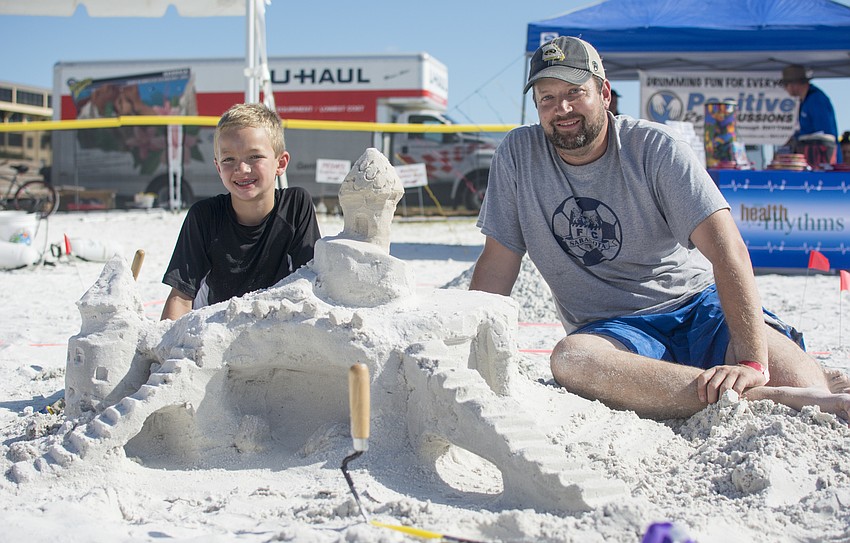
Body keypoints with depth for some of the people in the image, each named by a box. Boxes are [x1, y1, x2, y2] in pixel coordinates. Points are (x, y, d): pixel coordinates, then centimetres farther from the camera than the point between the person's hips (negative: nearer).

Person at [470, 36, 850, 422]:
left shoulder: (655, 148, -8)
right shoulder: (518, 154, 0)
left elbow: (726, 249, -17)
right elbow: (497, 265, 5)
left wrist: (752, 361, -29)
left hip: (698, 306, -1)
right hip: (612, 330, 2)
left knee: (799, 378, -29)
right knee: (570, 360, -36)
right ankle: (761, 397, -34)